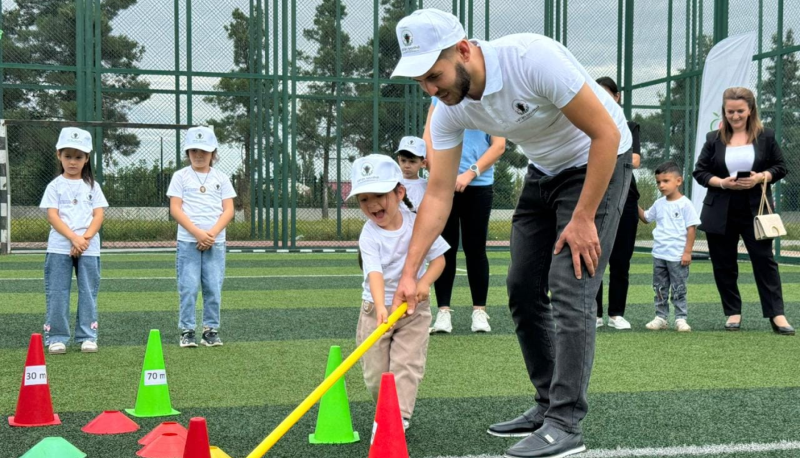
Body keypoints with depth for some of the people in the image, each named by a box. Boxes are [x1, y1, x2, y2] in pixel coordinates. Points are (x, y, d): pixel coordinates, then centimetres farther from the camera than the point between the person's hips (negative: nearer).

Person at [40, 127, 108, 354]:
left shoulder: (92, 186, 9)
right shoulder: (55, 186, 4)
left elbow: (99, 215, 2)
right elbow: (53, 216, -5)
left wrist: (85, 239, -13)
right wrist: (74, 238, -17)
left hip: (89, 248, 1)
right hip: (59, 248, -1)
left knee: (88, 293, 4)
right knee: (57, 293, 0)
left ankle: (87, 337, 10)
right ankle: (56, 338, 7)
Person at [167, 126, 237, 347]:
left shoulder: (221, 178, 9)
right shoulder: (181, 176, 3)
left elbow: (228, 210, 4)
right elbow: (175, 209, -4)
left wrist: (212, 234, -11)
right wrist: (198, 233, -14)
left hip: (216, 242, 2)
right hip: (188, 242, -2)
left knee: (214, 288, 2)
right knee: (188, 288, -3)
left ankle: (211, 330, 12)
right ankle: (187, 331, 6)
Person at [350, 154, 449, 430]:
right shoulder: (369, 235, -16)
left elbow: (438, 258, -3)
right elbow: (375, 273, -29)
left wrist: (424, 282, -22)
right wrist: (380, 307, -46)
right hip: (377, 307, 0)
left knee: (407, 365, -8)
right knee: (376, 371, 4)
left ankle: (400, 417, -6)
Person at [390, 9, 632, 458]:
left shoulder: (533, 58, -33)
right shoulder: (451, 109, -13)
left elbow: (606, 134, -27)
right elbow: (439, 194, -8)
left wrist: (583, 219, -23)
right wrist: (409, 273, -12)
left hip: (598, 162, -7)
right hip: (545, 171, 7)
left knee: (570, 290, -15)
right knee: (524, 290, 6)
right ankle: (549, 404, 19)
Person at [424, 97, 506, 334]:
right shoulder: (439, 99, 8)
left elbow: (499, 145, -4)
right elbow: (427, 138, 6)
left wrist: (470, 174, -13)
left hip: (479, 185, -1)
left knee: (475, 249, 3)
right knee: (444, 248, 2)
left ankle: (479, 312, 12)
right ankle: (443, 312, 6)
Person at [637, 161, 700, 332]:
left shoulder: (685, 204, -9)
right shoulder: (659, 204, 8)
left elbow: (691, 228, -9)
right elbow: (645, 218, 23)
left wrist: (687, 252, -12)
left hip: (677, 256, -6)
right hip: (659, 255, 6)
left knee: (678, 290, 0)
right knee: (660, 289, 9)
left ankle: (681, 319, 5)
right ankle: (661, 317, 15)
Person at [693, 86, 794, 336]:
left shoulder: (766, 136, 1)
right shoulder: (714, 139, 3)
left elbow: (780, 167, 4)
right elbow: (699, 171, 3)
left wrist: (760, 178, -15)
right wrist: (721, 183, -15)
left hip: (755, 211, -1)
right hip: (721, 214, 2)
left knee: (764, 260, -3)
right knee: (724, 264, 6)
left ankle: (777, 315, -1)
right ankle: (733, 313, 17)